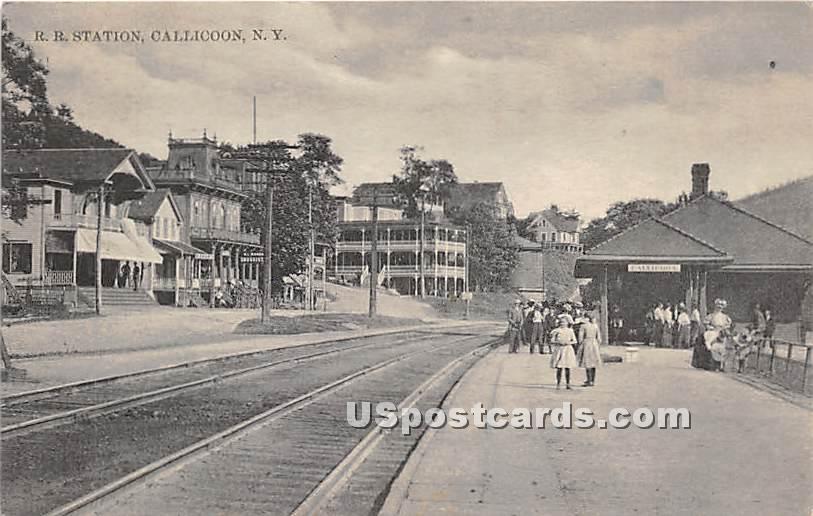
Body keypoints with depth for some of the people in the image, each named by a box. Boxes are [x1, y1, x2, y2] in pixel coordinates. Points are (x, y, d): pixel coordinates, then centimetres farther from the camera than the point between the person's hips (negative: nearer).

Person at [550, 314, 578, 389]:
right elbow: (552, 341, 1)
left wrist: (569, 342, -11)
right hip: (559, 350, -1)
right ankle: (558, 384, 3)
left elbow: (574, 341, 8)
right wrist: (558, 342, -16)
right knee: (559, 368, -4)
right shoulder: (556, 331, 3)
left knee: (567, 368, 1)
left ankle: (568, 384, 7)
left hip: (568, 350, 1)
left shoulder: (570, 331, 7)